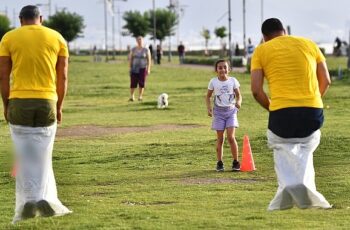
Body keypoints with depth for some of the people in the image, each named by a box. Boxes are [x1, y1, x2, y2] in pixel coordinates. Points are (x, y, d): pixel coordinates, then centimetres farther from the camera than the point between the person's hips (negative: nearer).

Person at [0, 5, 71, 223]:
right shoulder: (57, 38, 6)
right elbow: (63, 76, 5)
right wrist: (59, 106, 13)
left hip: (19, 101, -1)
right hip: (47, 102, 1)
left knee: (24, 154, 6)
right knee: (43, 154, 8)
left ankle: (28, 201, 1)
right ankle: (45, 197, -3)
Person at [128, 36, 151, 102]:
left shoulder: (146, 50, -1)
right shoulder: (133, 50, 3)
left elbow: (149, 60, 0)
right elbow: (130, 59, 6)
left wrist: (148, 69, -7)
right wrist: (130, 68, -1)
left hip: (142, 69, 0)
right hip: (134, 69, 1)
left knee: (141, 83, -2)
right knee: (133, 83, -5)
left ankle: (140, 97, 8)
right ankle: (131, 96, 7)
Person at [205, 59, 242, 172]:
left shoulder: (233, 80, -1)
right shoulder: (213, 82, 0)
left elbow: (238, 95, 5)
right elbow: (208, 96, 9)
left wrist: (238, 102, -17)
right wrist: (209, 107, -7)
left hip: (231, 110, -1)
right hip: (219, 111, 1)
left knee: (231, 137, -10)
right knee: (220, 138, 2)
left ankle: (236, 162, -1)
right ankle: (219, 163, 11)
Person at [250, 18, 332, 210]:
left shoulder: (261, 51, 9)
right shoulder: (309, 44, 17)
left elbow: (256, 90, 1)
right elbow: (326, 80, 15)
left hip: (281, 110, -2)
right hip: (313, 111, 2)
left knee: (282, 149, 17)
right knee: (305, 150, 20)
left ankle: (287, 186, -8)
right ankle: (306, 185, -4)